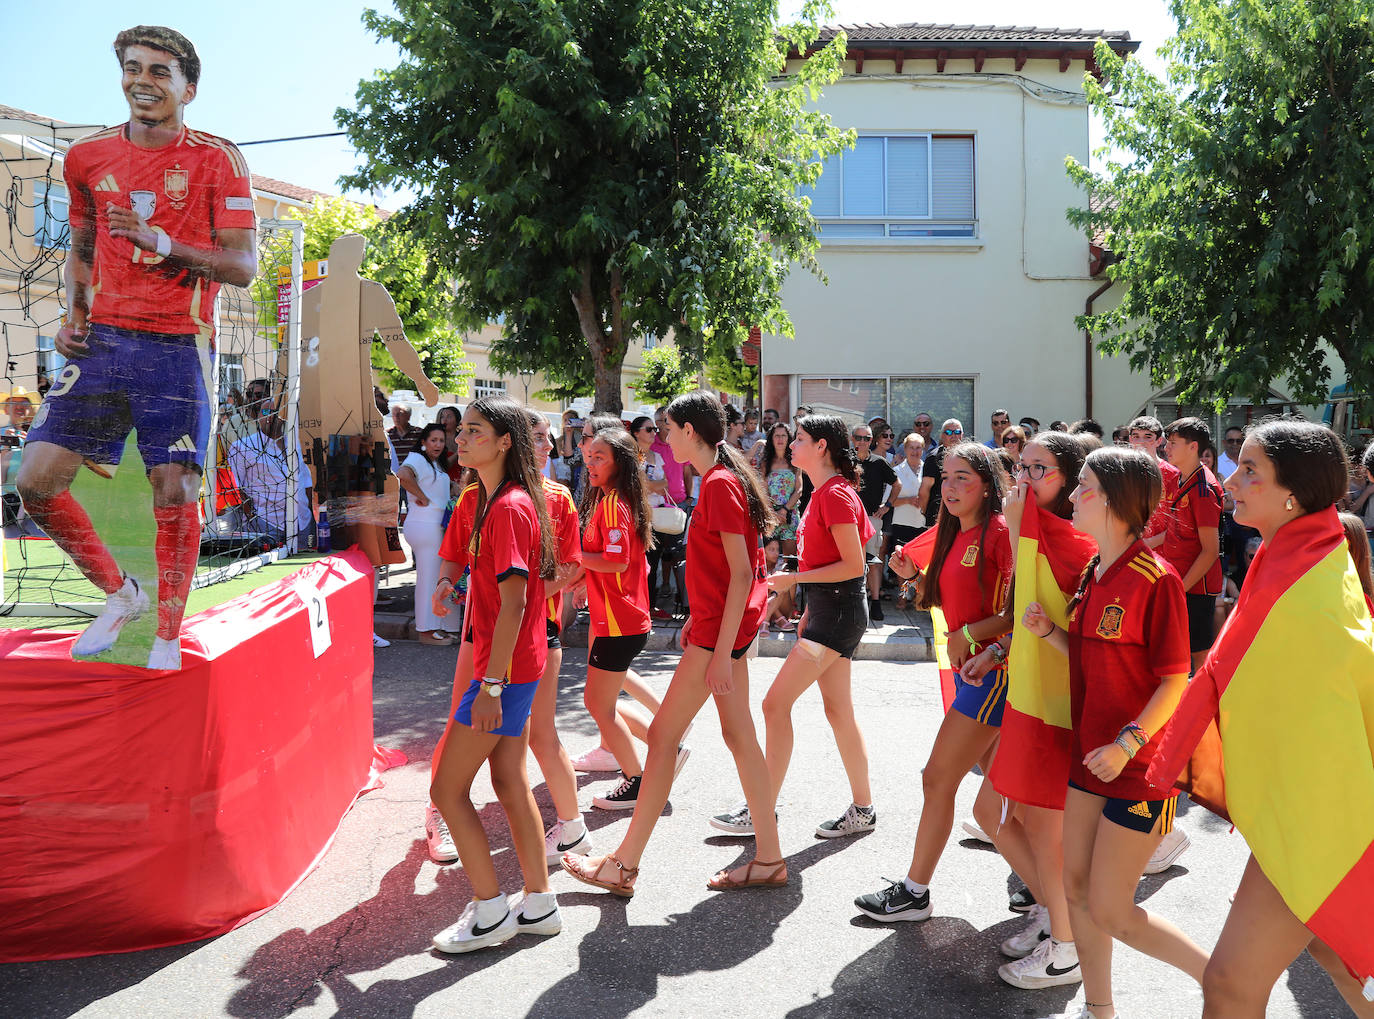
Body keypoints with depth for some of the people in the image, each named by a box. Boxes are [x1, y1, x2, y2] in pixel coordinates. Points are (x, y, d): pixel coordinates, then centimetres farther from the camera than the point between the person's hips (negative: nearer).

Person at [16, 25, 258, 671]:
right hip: (102, 340, 4)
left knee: (175, 493, -8)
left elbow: (243, 266, -7)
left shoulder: (217, 159, -1)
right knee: (36, 481, -4)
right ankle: (121, 594, 18)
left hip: (178, 348, -4)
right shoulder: (87, 157, 12)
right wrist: (73, 316, 7)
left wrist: (162, 243, -20)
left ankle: (168, 636, 10)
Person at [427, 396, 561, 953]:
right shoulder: (498, 501, 13)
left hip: (505, 668, -10)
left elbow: (514, 603, -23)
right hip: (515, 665, 10)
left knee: (447, 788, -2)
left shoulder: (509, 508, -19)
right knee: (510, 783, 15)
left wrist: (490, 685, -24)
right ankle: (539, 906, 24)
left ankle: (491, 912, 9)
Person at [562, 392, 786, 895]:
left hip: (720, 628, -10)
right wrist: (696, 622, 21)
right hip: (721, 623, 10)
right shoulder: (721, 480, 13)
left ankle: (623, 865, 7)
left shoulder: (720, 485, -17)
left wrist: (722, 651, -22)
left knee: (663, 736, -3)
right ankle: (769, 858, 20)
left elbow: (741, 573, -21)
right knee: (739, 735, 12)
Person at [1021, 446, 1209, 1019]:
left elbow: (1176, 681, -17)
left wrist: (1126, 745, -22)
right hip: (1091, 755, 8)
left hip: (1138, 768, -8)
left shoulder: (1155, 579, -18)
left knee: (1110, 912, -1)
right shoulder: (1092, 573, 6)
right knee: (1077, 887, 13)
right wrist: (1049, 631, -2)